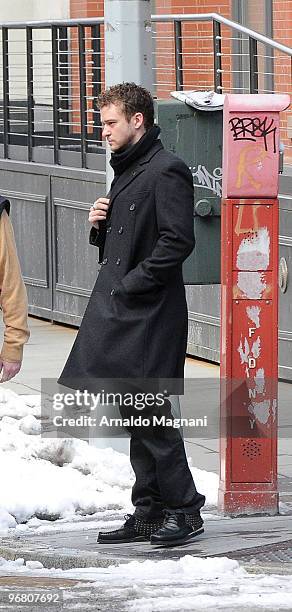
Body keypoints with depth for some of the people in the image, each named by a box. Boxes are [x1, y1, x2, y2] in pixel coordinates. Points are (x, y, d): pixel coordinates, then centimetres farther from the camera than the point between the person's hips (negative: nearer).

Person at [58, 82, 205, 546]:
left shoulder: (166, 171, -11)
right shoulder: (126, 171, 19)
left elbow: (177, 241, -20)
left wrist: (131, 282, -18)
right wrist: (100, 226, 6)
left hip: (151, 316, -10)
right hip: (121, 315, 10)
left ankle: (184, 509, -3)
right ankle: (149, 512, 14)